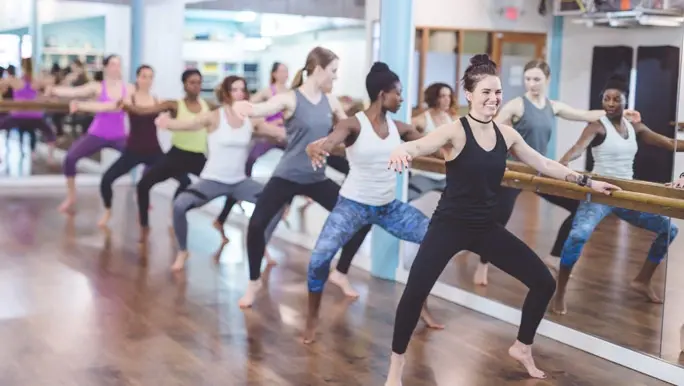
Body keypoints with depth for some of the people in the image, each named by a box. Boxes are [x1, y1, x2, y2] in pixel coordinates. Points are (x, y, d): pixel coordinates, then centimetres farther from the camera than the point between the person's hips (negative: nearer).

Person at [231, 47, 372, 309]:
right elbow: (259, 109, -27)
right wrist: (242, 107, -50)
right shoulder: (290, 99, -11)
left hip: (317, 179, 5)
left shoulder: (330, 102, 5)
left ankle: (340, 273, 22)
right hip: (287, 177, -5)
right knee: (257, 225, -18)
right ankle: (254, 282, 8)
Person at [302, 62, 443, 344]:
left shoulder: (399, 128, 0)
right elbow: (326, 144, -35)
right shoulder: (353, 124, -16)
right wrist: (315, 150, -58)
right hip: (353, 205, -6)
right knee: (320, 257, -23)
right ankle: (312, 318, 2)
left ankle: (420, 306, 20)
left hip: (389, 207, 6)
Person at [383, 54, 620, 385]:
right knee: (416, 291, -22)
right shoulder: (455, 131, -15)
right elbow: (420, 145, -35)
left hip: (486, 228, 6)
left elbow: (545, 165, 15)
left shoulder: (507, 134, 2)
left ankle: (522, 348, 31)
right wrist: (402, 150, -59)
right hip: (450, 225, -6)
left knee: (544, 282, 7)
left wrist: (587, 182, 18)